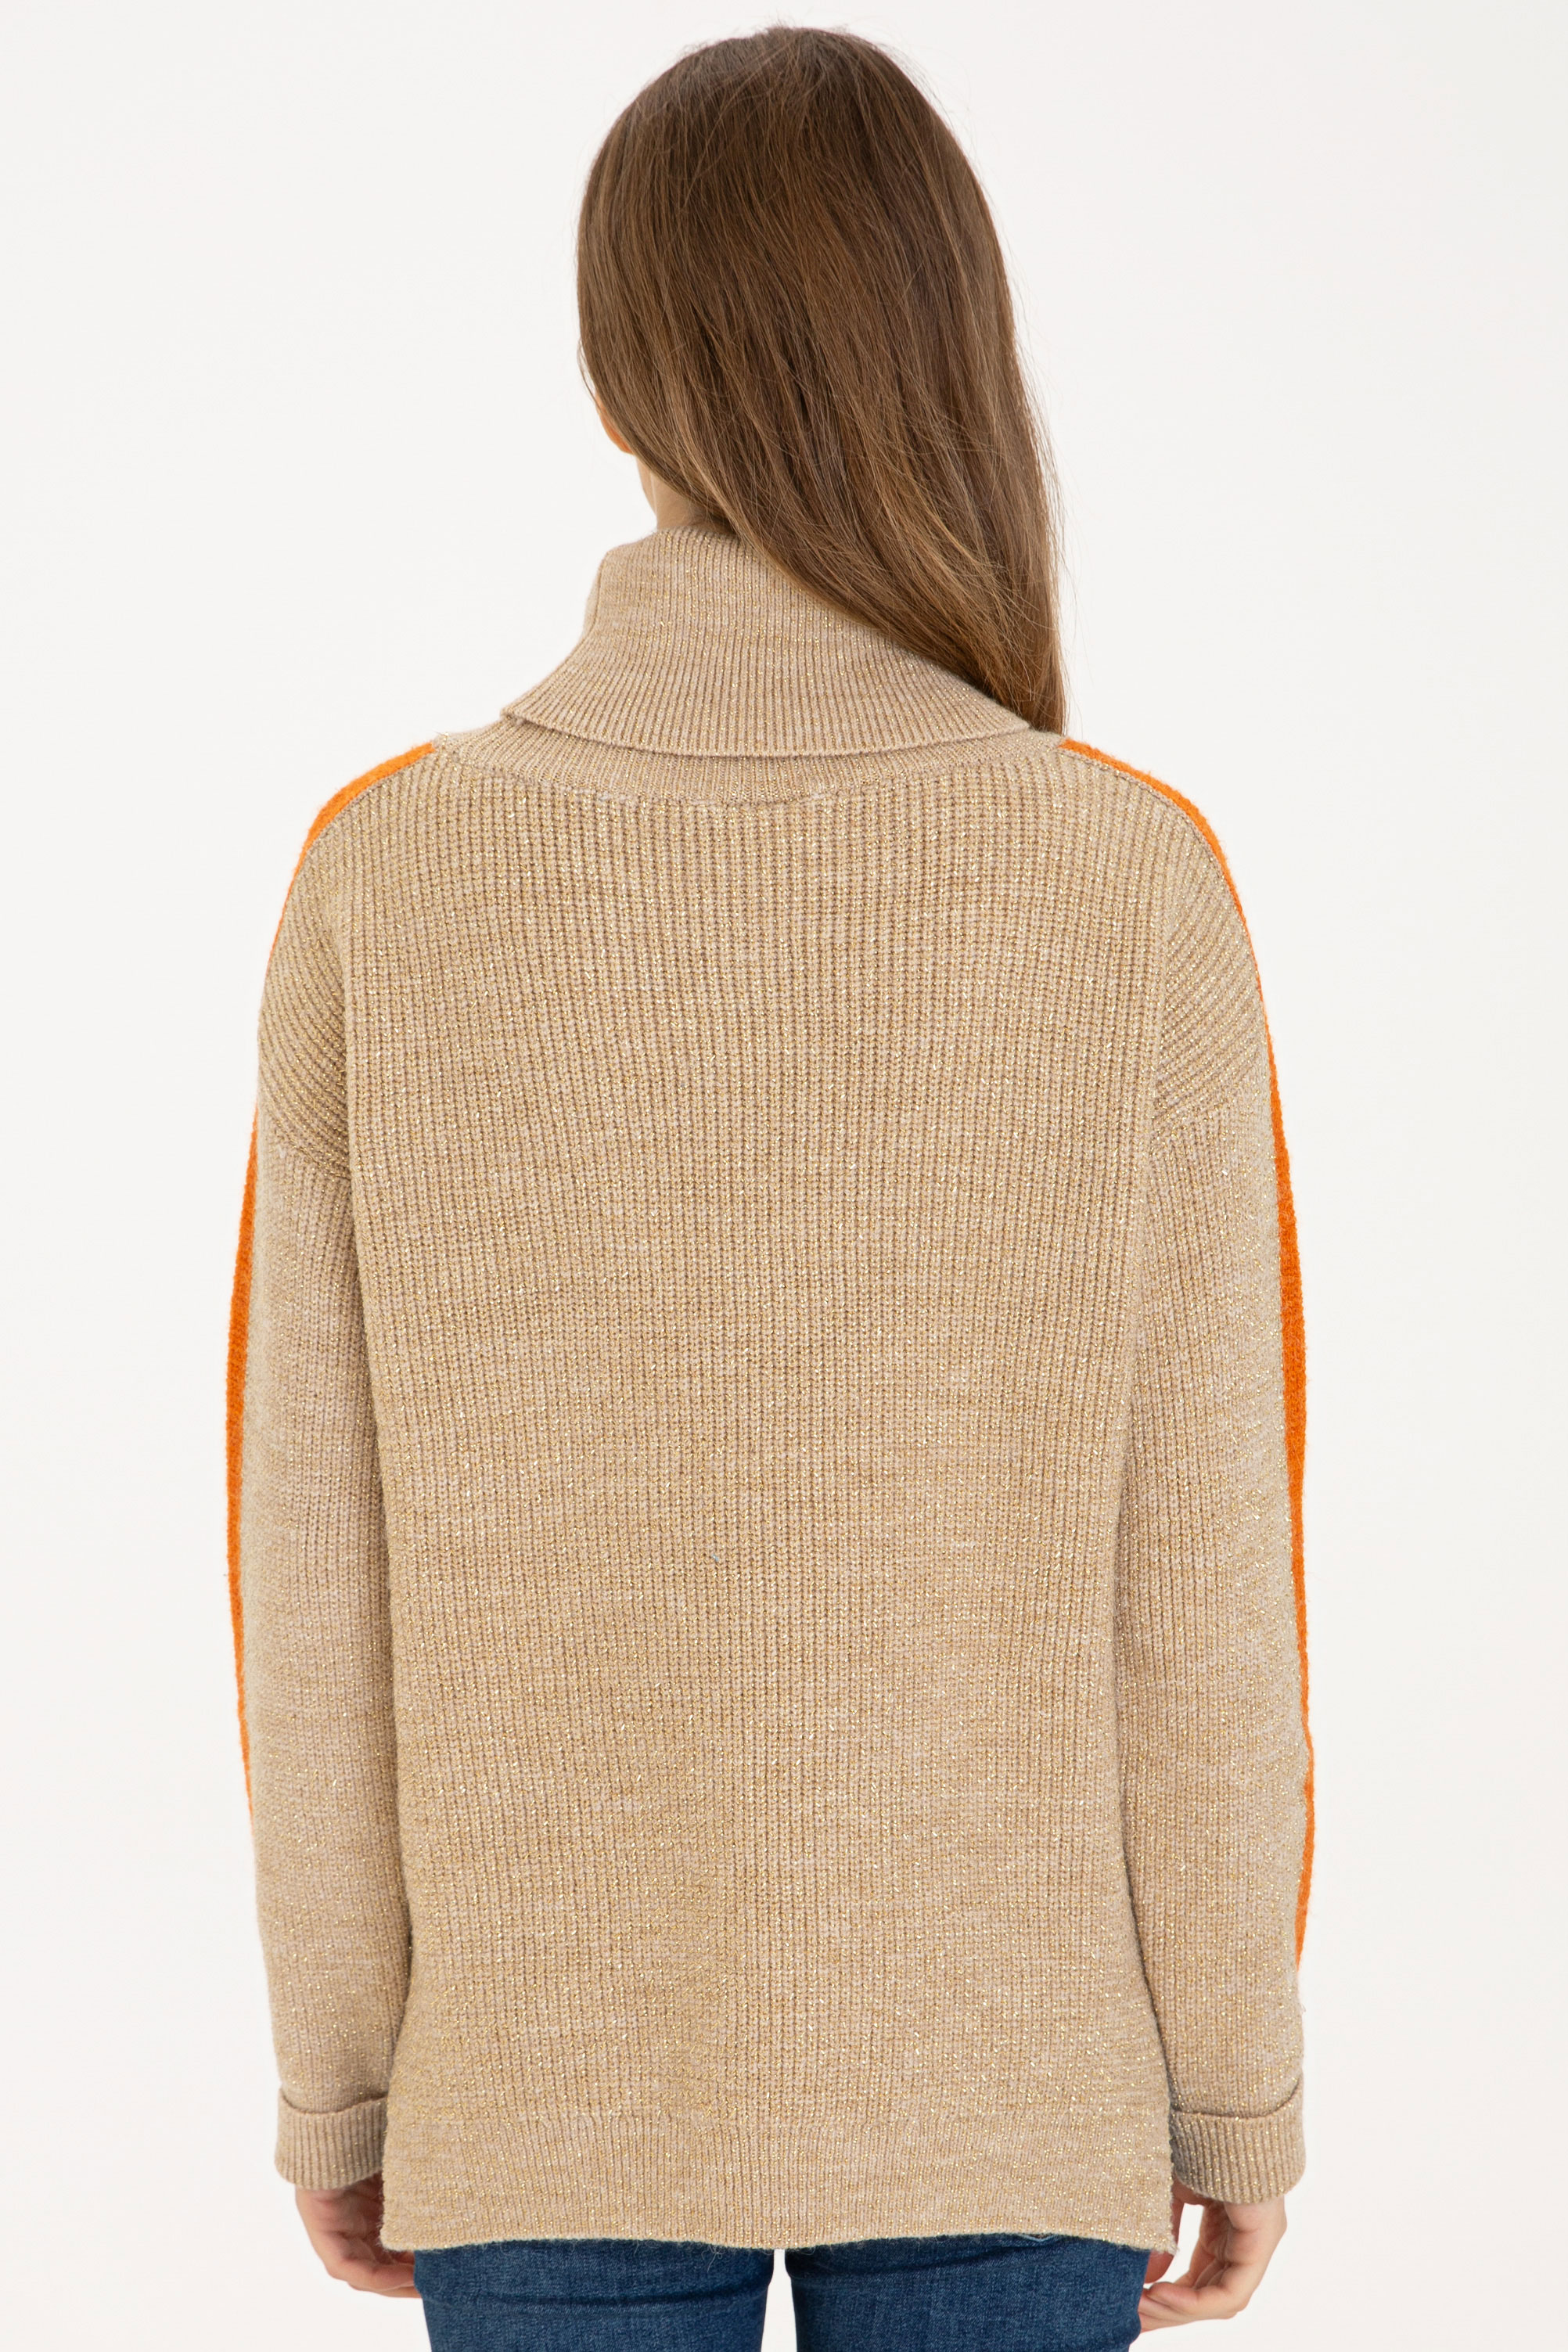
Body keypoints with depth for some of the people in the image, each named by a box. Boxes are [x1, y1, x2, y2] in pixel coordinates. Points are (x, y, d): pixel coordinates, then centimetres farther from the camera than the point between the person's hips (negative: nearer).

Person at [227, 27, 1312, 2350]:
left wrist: (336, 2071, 7)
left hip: (545, 2080, 1)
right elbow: (1199, 1567, -8)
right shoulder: (1132, 887, -12)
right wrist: (1241, 2078, 4)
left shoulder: (385, 878, -10)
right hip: (1010, 2076, 0)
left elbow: (319, 1568, -6)